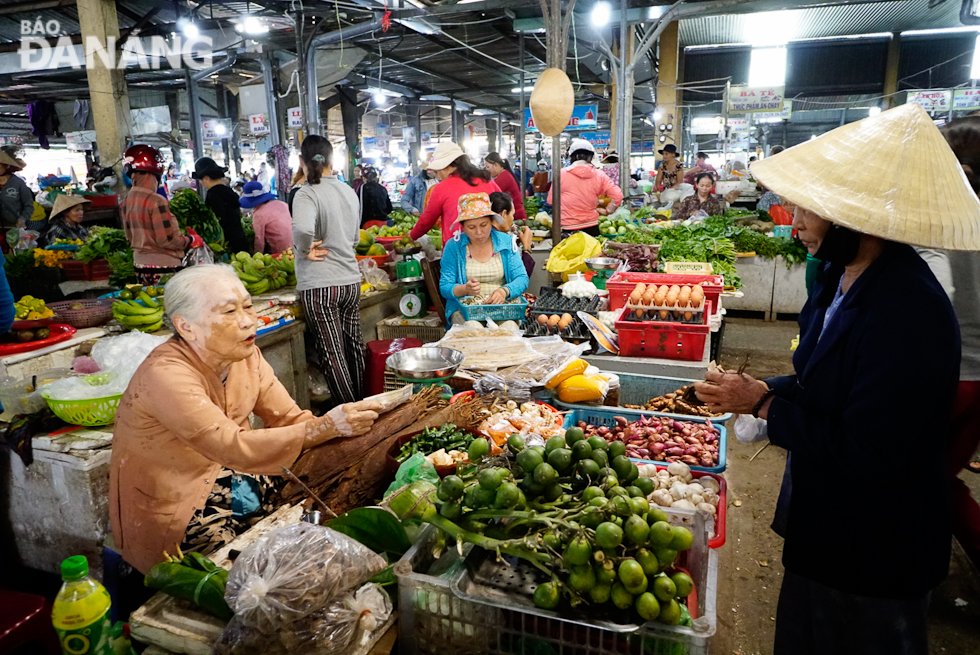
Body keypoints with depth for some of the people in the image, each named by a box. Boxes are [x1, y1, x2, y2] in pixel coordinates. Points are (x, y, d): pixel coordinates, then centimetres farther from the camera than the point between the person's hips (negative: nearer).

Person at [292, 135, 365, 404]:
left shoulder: (307, 193, -12)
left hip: (319, 285, -6)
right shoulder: (349, 191, 9)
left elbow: (302, 230, -31)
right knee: (353, 346, 16)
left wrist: (306, 250, -13)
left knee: (332, 354, 1)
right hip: (351, 280, 7)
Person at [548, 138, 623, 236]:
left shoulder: (562, 174, -2)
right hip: (592, 228, 2)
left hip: (568, 229, -2)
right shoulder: (599, 175, 1)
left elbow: (551, 199, 6)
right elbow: (617, 195, -4)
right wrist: (607, 211, 9)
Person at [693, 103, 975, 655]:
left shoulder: (908, 313, -30)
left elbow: (863, 455, -29)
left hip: (871, 553, -8)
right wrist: (758, 392, -6)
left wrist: (763, 402, -20)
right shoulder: (844, 277, -1)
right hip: (826, 526, 8)